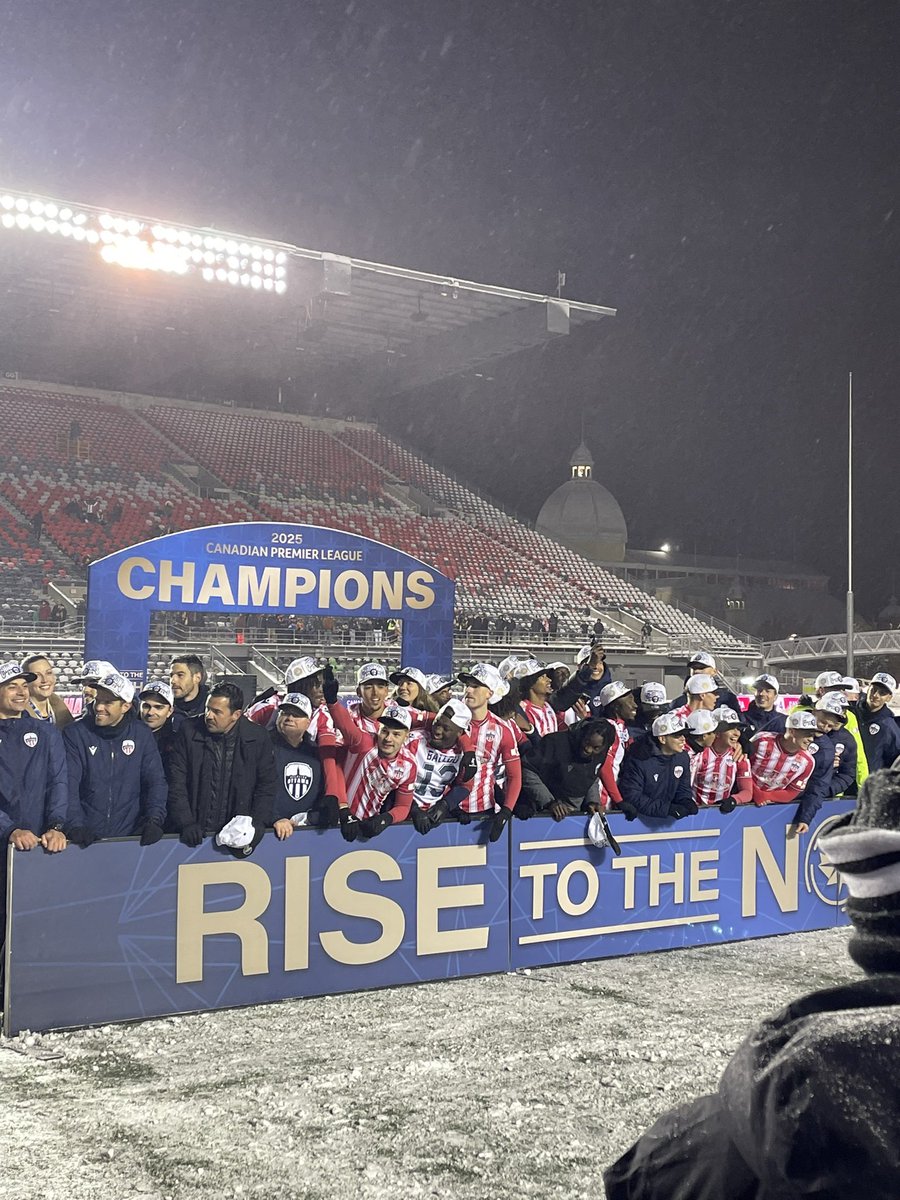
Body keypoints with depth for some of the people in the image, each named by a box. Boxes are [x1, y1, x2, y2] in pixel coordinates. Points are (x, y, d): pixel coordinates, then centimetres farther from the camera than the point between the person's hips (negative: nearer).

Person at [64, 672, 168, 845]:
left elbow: (156, 781, 5)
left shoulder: (141, 734, 5)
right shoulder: (74, 734, -1)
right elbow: (68, 785, -7)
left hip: (130, 835, -1)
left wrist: (154, 820, -9)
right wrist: (75, 826, -19)